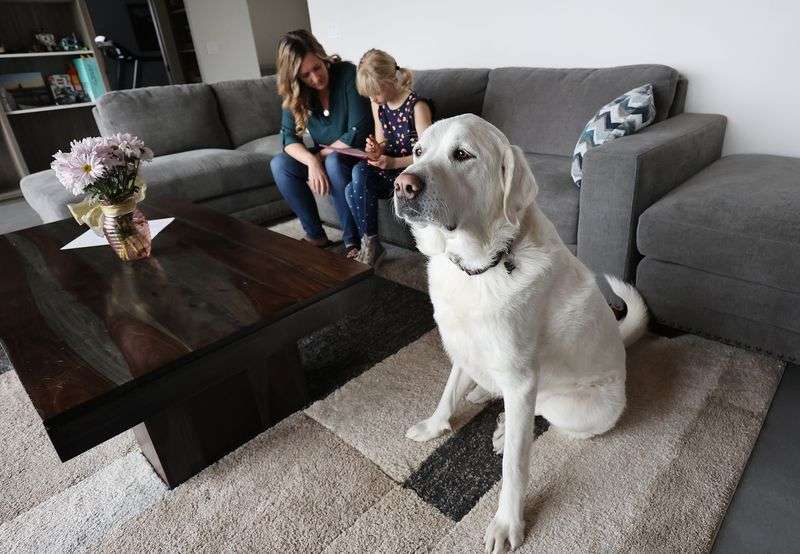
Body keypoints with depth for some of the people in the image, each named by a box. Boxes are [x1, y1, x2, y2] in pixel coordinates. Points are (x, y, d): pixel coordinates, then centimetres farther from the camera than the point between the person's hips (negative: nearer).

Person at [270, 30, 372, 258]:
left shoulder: (347, 74, -20)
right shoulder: (295, 93, -5)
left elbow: (358, 133, -24)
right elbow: (290, 139, -12)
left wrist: (321, 155, -17)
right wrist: (312, 162, -33)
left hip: (354, 153, -5)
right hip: (323, 155, 5)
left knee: (334, 162, -36)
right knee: (279, 164, -15)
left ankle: (352, 239, -25)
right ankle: (315, 235, -10)